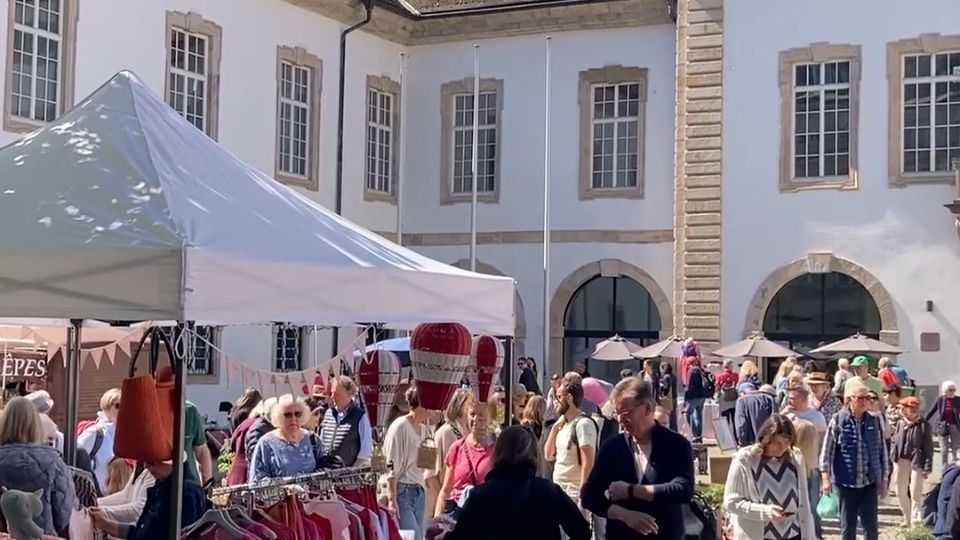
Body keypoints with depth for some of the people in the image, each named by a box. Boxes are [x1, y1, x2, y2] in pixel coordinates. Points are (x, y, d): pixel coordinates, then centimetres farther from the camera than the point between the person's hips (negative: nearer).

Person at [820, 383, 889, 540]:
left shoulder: (875, 421, 3)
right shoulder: (838, 421, -5)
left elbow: (882, 452, 8)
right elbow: (827, 451, -4)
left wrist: (883, 479, 8)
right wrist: (826, 477, -9)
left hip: (870, 482, 2)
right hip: (846, 482, -2)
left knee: (871, 526, 4)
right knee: (847, 526, 8)